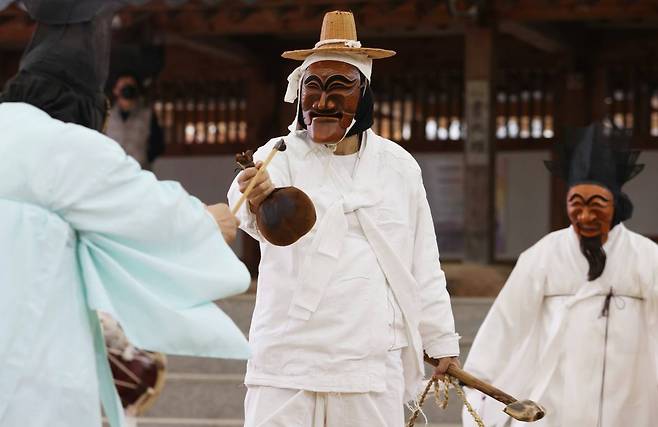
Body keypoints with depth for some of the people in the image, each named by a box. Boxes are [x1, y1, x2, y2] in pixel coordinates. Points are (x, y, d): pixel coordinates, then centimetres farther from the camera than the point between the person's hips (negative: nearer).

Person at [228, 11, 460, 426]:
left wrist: (442, 341, 15)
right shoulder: (278, 158, 0)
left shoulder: (399, 165, 9)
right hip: (288, 362, -2)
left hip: (374, 368, 2)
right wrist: (256, 205, -48)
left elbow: (424, 266, 15)